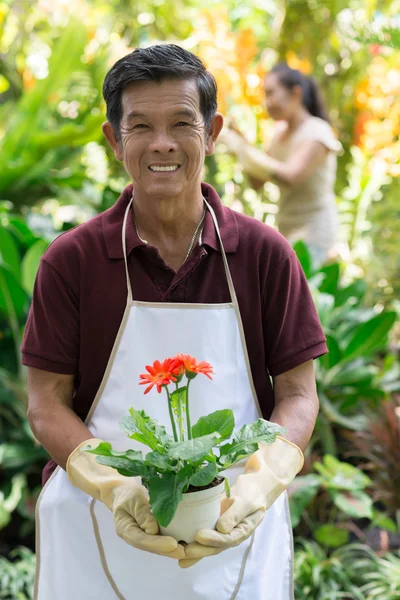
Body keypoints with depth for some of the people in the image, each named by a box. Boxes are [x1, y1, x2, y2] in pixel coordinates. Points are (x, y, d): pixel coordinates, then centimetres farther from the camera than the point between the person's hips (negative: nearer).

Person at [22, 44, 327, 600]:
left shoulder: (265, 253, -2)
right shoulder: (70, 260, -4)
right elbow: (46, 404, -3)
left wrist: (258, 487, -18)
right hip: (98, 537, 0)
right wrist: (113, 487, -20)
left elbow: (298, 393, -1)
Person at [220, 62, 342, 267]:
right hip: (288, 233, 8)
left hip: (312, 233, -8)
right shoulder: (280, 132, 12)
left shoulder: (317, 132, -11)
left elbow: (289, 176, -26)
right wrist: (240, 140, -1)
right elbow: (257, 182, 12)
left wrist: (241, 147, -24)